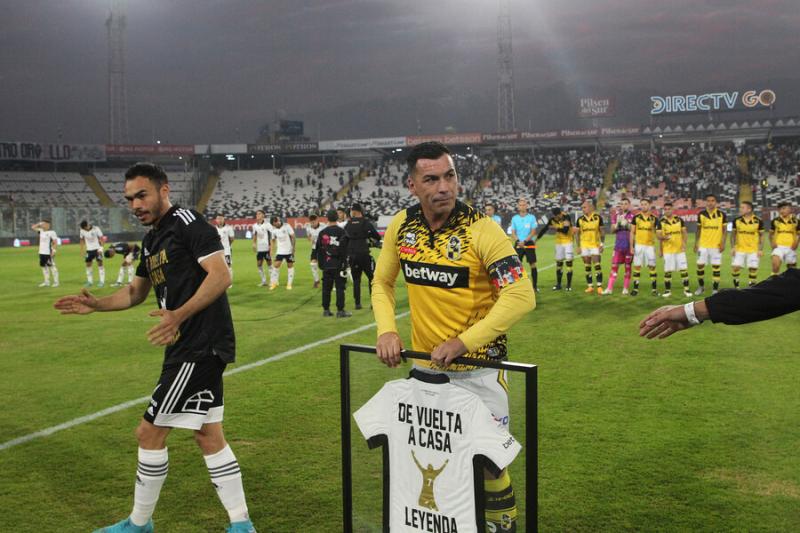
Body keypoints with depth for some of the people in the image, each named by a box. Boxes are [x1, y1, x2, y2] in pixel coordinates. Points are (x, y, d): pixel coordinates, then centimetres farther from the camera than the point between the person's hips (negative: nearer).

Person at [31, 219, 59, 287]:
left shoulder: (51, 232, -9)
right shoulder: (41, 231, 12)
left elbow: (55, 242, -11)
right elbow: (33, 227, 20)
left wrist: (53, 250, -19)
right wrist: (39, 223, 9)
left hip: (49, 253, -8)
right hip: (41, 253, 8)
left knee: (52, 267, -5)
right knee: (44, 266, 11)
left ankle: (56, 282, 0)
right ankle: (46, 282, 19)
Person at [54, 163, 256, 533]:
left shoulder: (187, 222, -11)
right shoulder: (151, 239, 17)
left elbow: (221, 274, -22)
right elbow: (137, 291, 27)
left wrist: (180, 315, -31)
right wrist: (96, 304, 11)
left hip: (201, 346, -10)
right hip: (192, 347, 10)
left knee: (150, 432, -1)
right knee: (209, 435, 13)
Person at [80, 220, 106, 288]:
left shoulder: (96, 229, -15)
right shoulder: (82, 231, -3)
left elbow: (101, 238, -10)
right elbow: (82, 240, 9)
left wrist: (100, 248, -17)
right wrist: (82, 250, 5)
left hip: (97, 248, -4)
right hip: (89, 250, 5)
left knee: (100, 263, -7)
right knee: (88, 264, 4)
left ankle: (102, 281, -5)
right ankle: (89, 281, 13)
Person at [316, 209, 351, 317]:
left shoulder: (322, 233, 7)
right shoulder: (341, 232, -8)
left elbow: (319, 250, 11)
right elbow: (344, 250, -12)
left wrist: (321, 264, 18)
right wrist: (344, 264, -9)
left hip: (326, 265, 5)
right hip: (338, 265, -4)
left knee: (326, 287, 11)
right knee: (340, 287, -1)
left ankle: (326, 310, 15)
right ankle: (340, 310, -2)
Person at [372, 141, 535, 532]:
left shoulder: (481, 230, -19)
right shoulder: (401, 226, -4)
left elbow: (521, 296, -24)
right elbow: (382, 283, 10)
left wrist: (461, 343, -27)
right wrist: (386, 330, -7)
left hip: (476, 368, -5)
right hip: (423, 366, 5)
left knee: (487, 462, 5)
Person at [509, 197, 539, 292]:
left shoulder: (531, 217, 0)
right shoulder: (514, 218, 7)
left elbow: (533, 232, -4)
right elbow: (513, 233, 5)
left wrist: (525, 241, -15)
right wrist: (518, 241, -13)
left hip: (529, 243, -2)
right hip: (518, 244, 2)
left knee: (532, 264, -3)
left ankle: (535, 286, 2)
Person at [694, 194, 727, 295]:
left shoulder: (721, 215, -1)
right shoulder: (701, 214, 3)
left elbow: (724, 230, 2)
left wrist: (723, 242, -8)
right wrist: (696, 243, 5)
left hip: (716, 245, -1)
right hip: (703, 245, 1)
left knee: (716, 267, 0)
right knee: (700, 265, 2)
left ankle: (715, 289, 8)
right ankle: (701, 286, 20)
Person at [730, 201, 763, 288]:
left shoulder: (758, 221, -7)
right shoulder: (736, 220, -3)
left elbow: (761, 235, 1)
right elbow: (733, 234, 7)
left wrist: (760, 249, -5)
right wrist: (732, 247, -1)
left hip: (754, 250, -1)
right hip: (739, 249, 1)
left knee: (753, 269, 0)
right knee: (735, 268, -6)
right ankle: (736, 286, 12)